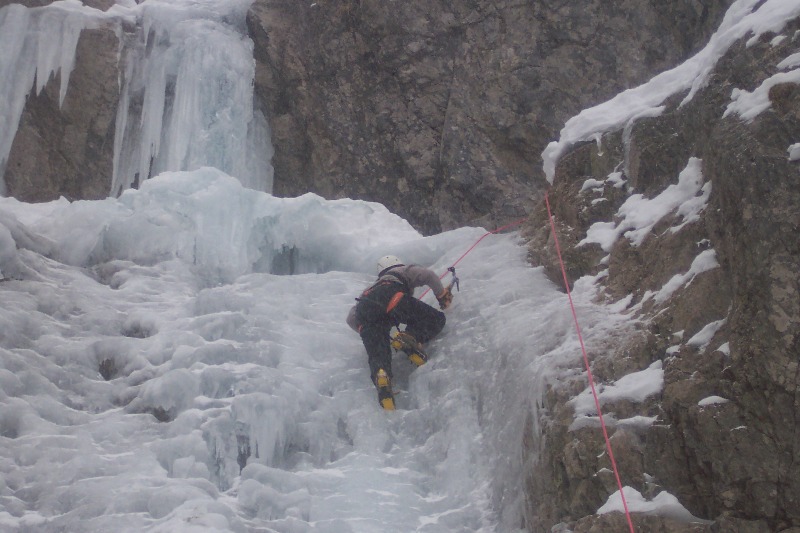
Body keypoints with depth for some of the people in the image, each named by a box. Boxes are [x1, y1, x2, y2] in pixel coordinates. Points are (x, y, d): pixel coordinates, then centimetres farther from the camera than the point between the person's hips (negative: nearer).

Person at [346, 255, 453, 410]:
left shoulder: (370, 288, 47)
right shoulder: (404, 271, 38)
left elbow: (351, 318, 38)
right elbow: (428, 275, 17)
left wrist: (370, 335, 48)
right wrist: (443, 295, 31)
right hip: (391, 297, -4)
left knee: (378, 356, -8)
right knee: (436, 319, 5)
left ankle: (381, 375, -43)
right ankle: (411, 337, -24)